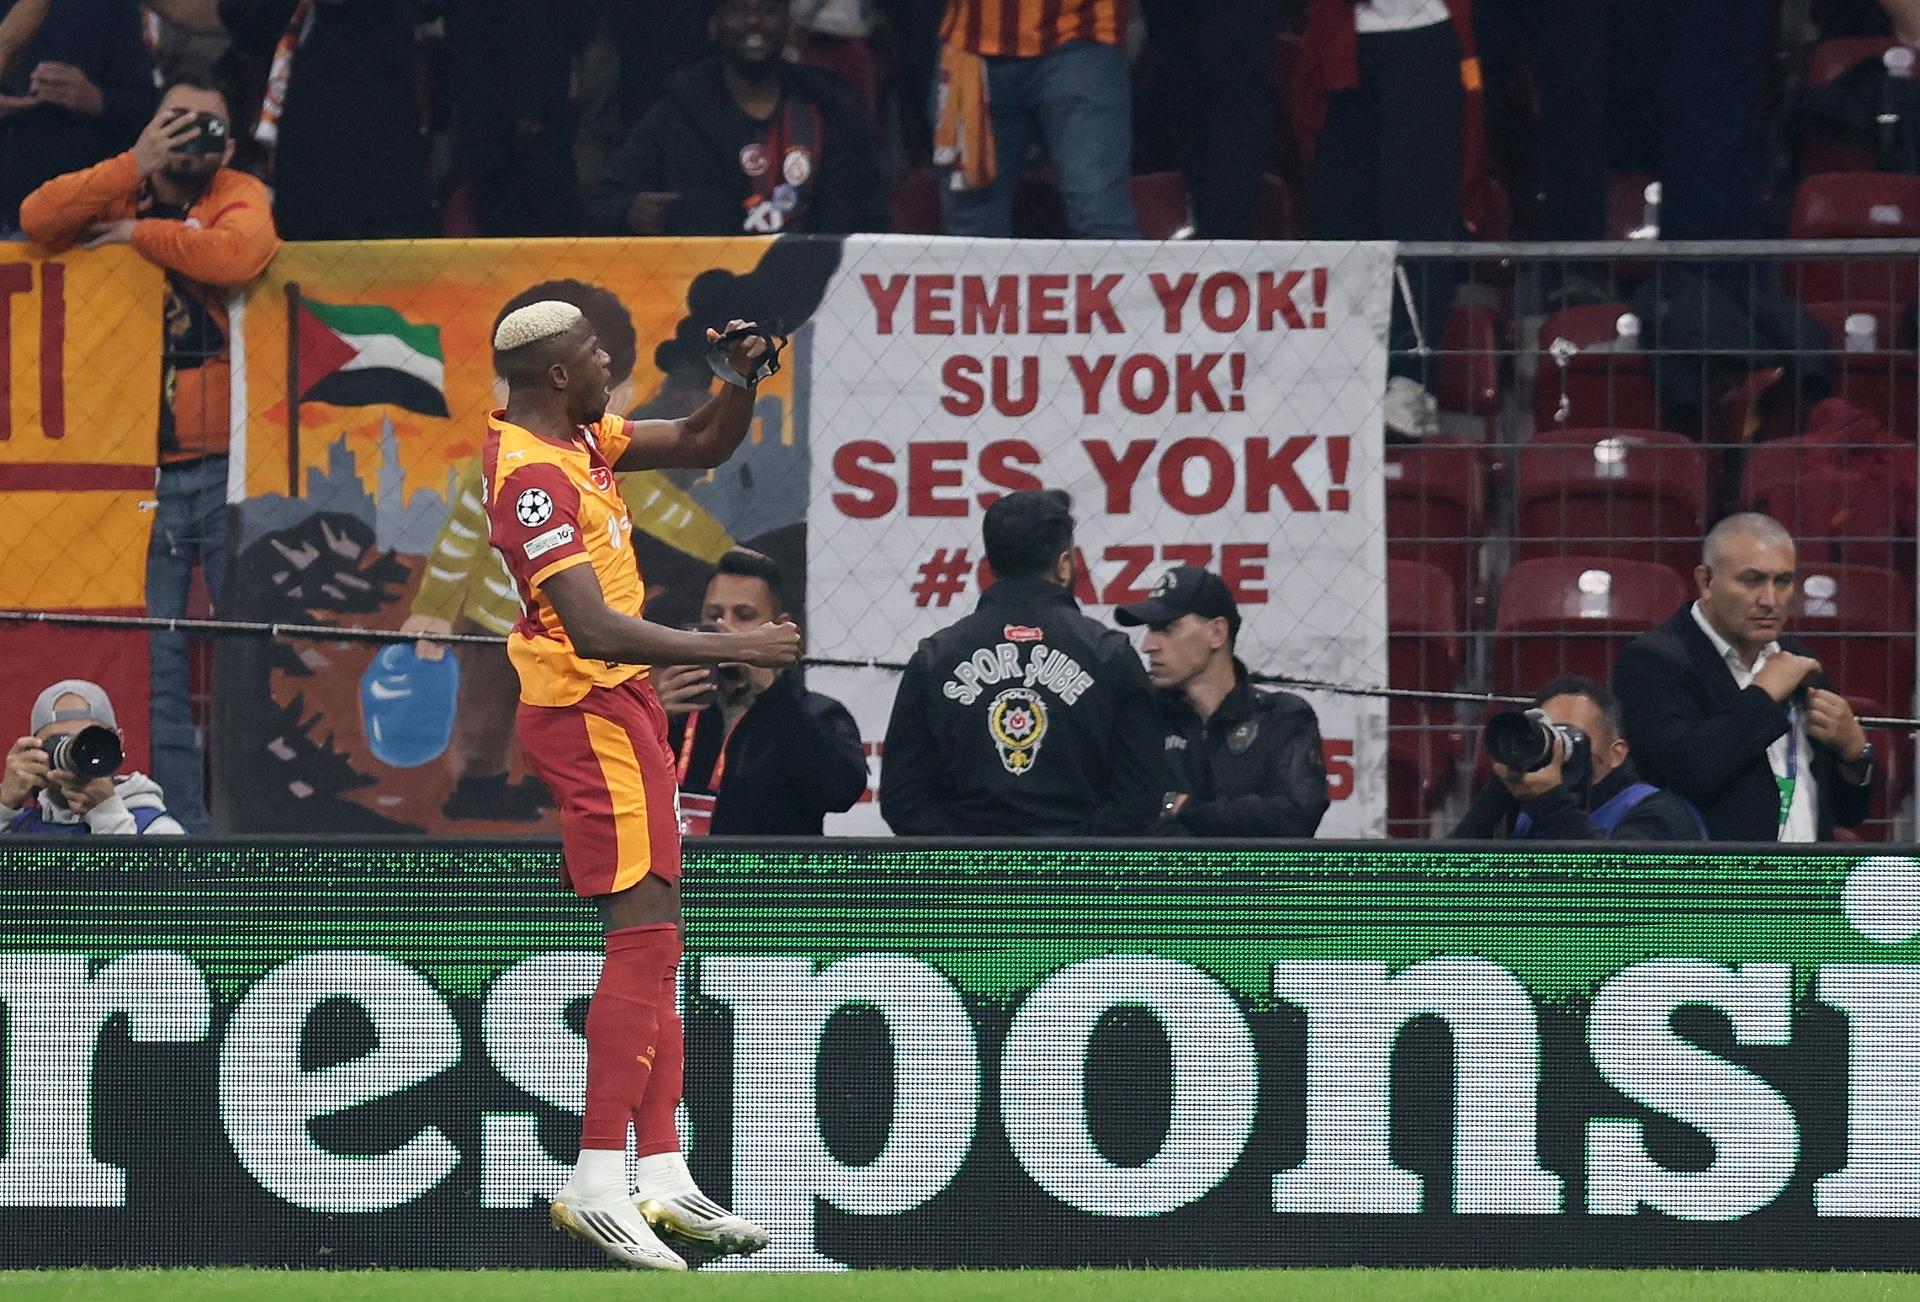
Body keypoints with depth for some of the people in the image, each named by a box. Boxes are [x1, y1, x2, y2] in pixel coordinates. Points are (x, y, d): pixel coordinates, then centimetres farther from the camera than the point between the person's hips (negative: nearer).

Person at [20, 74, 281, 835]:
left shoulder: (239, 199, 3)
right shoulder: (116, 195, 12)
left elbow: (235, 255, -20)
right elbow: (39, 219, -7)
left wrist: (139, 232, -10)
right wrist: (137, 168, -10)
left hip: (225, 464, -3)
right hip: (139, 468, 3)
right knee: (151, 658, 2)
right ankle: (179, 822, 5)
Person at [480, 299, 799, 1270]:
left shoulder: (578, 437, 10)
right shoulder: (533, 475, -20)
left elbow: (701, 446, 22)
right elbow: (594, 629, -28)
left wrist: (744, 379, 2)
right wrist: (731, 649, -28)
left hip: (615, 707, 11)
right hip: (591, 710, -11)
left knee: (650, 945, 10)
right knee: (643, 939, -15)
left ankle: (662, 1175, 11)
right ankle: (597, 1181, -18)